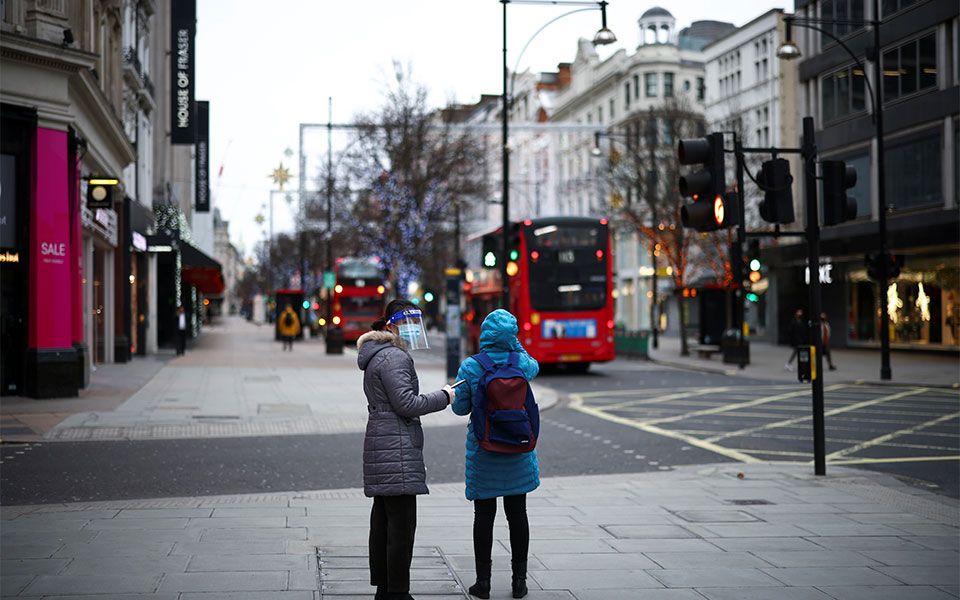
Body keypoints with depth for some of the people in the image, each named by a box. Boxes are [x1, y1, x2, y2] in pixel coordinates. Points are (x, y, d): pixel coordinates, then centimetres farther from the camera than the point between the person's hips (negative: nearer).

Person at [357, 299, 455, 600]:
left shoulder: (377, 356, 21)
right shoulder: (394, 357, -12)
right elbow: (406, 403, -17)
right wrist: (442, 397, -5)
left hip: (380, 444, 11)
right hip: (396, 449, -11)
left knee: (383, 520, 12)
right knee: (402, 522, -9)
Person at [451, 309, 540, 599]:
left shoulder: (470, 368, -13)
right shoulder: (522, 363, -6)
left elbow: (460, 408, -5)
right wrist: (513, 341, 14)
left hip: (483, 450, -2)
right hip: (517, 450, 2)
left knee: (484, 514, 6)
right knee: (517, 513, 10)